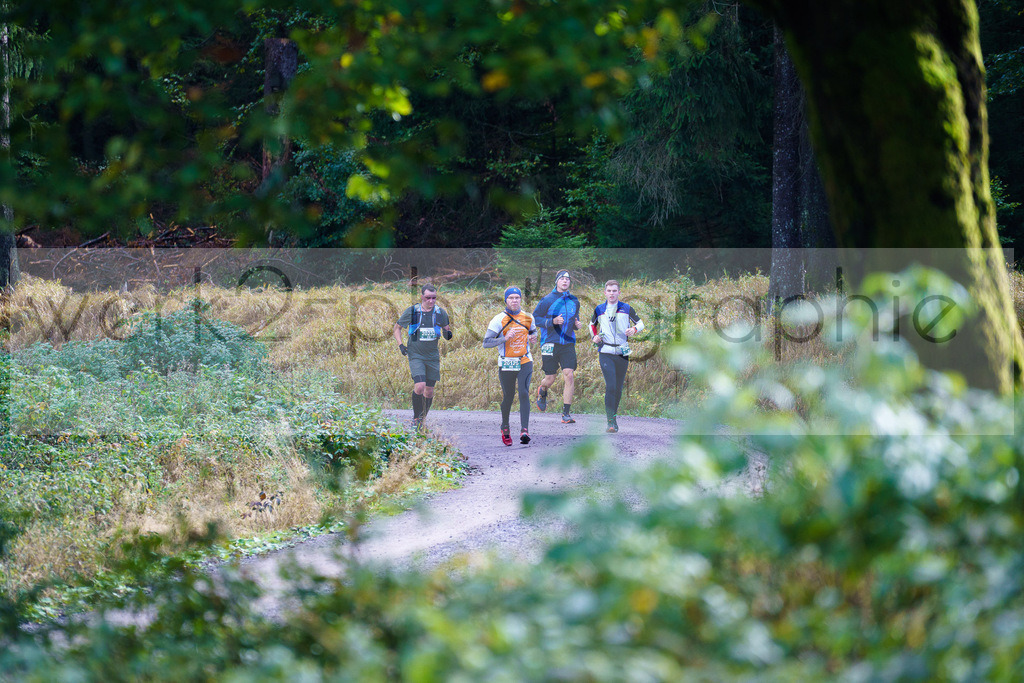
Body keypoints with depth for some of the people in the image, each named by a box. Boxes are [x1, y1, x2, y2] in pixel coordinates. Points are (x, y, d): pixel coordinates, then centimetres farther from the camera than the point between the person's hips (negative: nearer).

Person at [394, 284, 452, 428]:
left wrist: (448, 333, -8)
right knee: (419, 386, -20)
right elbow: (397, 328, 9)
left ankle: (422, 418, 25)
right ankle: (416, 417, -3)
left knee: (429, 391, 6)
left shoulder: (441, 313, 0)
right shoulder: (411, 311, -5)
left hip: (433, 356, 3)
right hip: (415, 355, -3)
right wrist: (400, 345, -5)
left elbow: (446, 328, 16)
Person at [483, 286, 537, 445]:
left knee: (524, 394, -15)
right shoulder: (499, 320, -7)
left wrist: (533, 337, 2)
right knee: (508, 397, 7)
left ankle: (525, 430, -22)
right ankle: (505, 428, 30)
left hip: (525, 362, 1)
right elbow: (486, 343, -10)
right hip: (506, 364, -1)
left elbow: (533, 331, 26)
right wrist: (505, 338, -24)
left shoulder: (528, 318, 5)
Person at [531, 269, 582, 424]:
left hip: (568, 343, 3)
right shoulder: (547, 300, -4)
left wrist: (577, 324, 4)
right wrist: (552, 321, -18)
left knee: (569, 376, -12)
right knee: (550, 379, 2)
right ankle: (542, 391, 41)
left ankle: (566, 413, -8)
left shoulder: (574, 301, 11)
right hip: (550, 343, -3)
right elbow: (534, 318, -3)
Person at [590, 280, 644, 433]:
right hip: (606, 352, -1)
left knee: (618, 389, 7)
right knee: (610, 387, -16)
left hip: (623, 353, 1)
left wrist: (634, 329, -11)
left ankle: (613, 417, 26)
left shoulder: (626, 309, 4)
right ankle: (611, 422, -18)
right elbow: (592, 324, 24)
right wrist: (595, 336, 4)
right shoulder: (599, 310, 7)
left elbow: (640, 323, 12)